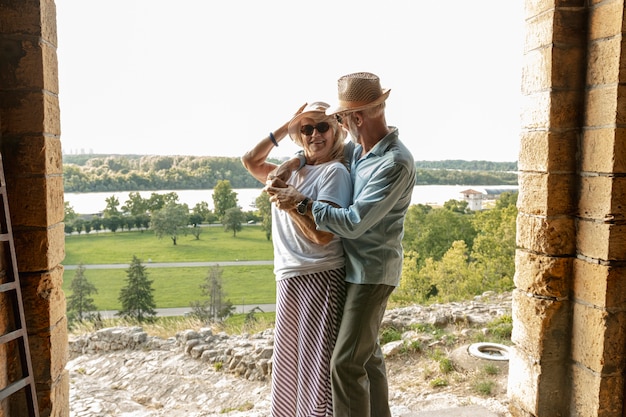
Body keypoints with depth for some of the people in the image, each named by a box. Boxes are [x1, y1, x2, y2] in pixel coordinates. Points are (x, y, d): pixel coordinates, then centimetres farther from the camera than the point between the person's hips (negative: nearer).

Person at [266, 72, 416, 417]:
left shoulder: (395, 163, -24)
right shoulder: (359, 149, 3)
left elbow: (353, 223, -26)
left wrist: (302, 202, -19)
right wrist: (294, 161, 4)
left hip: (372, 272, -9)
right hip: (357, 267, 9)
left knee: (346, 363, -8)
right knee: (367, 352, 19)